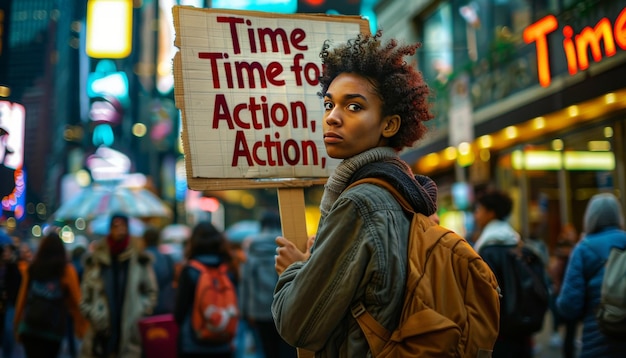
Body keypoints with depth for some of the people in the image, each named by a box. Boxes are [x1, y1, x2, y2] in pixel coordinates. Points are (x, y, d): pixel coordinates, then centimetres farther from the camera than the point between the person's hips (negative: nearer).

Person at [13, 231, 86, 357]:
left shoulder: (31, 268, 5)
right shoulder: (66, 270, -3)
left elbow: (22, 298, 8)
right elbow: (77, 301, -2)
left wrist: (17, 325, 18)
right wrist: (82, 324, 9)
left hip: (30, 326, 2)